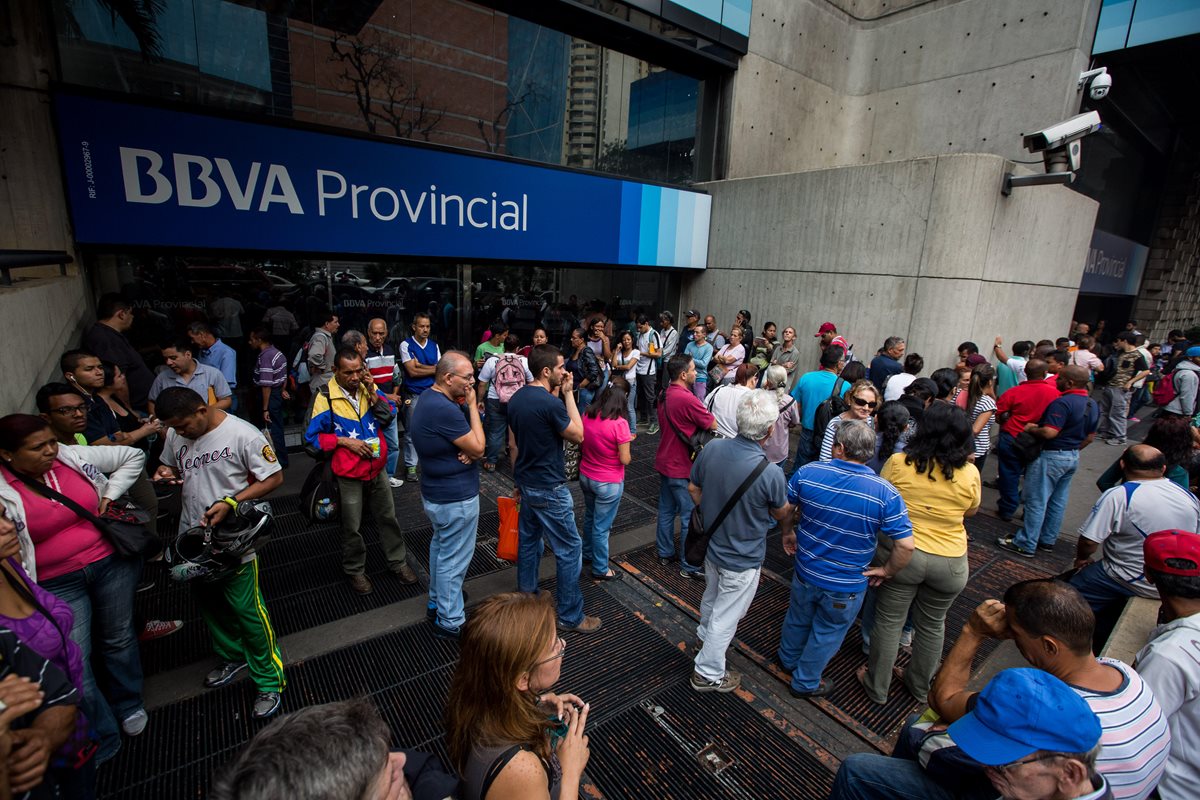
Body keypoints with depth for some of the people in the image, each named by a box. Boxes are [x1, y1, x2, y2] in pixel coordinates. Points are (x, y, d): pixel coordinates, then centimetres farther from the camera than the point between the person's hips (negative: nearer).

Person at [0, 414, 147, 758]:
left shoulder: (75, 456, -7)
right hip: (57, 584, -2)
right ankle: (102, 740, 21)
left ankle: (129, 705, 41)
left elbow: (133, 456, 7)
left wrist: (110, 495, -2)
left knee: (119, 638, 18)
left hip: (111, 564, 2)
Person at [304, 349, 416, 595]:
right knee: (352, 527, 12)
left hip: (377, 468, 4)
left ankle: (398, 561, 32)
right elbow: (312, 436, -8)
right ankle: (355, 570, 33)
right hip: (348, 474, -4)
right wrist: (345, 441, -19)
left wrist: (373, 393, -17)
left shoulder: (368, 388, -2)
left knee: (388, 517, 16)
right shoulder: (325, 398, -14)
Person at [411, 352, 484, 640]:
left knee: (440, 546, 26)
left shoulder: (431, 399, 3)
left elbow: (474, 445, 6)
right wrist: (472, 406, -17)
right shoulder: (444, 410, -30)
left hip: (437, 491, 11)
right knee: (454, 559, 5)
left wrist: (471, 451, -16)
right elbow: (478, 447, -21)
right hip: (456, 497, -11)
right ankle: (449, 622, 21)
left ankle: (438, 600, 46)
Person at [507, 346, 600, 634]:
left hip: (527, 484, 9)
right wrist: (569, 394, -11)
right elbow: (578, 436, -11)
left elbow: (513, 445, 10)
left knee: (529, 541, 20)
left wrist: (519, 480, 20)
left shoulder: (516, 398, 2)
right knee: (569, 549, 4)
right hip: (549, 489, -9)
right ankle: (570, 616, 15)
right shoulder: (551, 403, -25)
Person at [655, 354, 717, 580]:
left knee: (666, 510, 19)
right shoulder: (687, 399, -24)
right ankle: (689, 566, 13)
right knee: (691, 518, 3)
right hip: (682, 468, -9)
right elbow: (713, 425, -17)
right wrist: (704, 415, 3)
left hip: (664, 462, 9)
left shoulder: (665, 395, 4)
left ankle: (664, 553, 32)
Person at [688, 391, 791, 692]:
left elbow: (693, 488, -2)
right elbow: (782, 515, -11)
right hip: (743, 559, -5)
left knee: (712, 596, 31)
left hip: (712, 544, 5)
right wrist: (794, 509, 12)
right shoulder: (771, 473, -32)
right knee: (726, 615, 15)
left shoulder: (712, 449, -18)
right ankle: (708, 673, 34)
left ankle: (704, 636, 57)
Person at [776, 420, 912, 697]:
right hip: (846, 587, -2)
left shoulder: (807, 472, -18)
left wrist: (789, 532, 16)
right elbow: (905, 546, -21)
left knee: (798, 618, 29)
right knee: (827, 633, 22)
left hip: (805, 572, 2)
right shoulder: (885, 493, -23)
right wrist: (887, 571, -3)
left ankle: (788, 658, 56)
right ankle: (805, 682, 43)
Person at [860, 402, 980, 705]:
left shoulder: (898, 462, -16)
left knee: (889, 621, 14)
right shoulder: (969, 473, -12)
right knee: (932, 625, 22)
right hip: (950, 563, 2)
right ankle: (920, 686, 43)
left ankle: (878, 686, 30)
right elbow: (971, 511, 6)